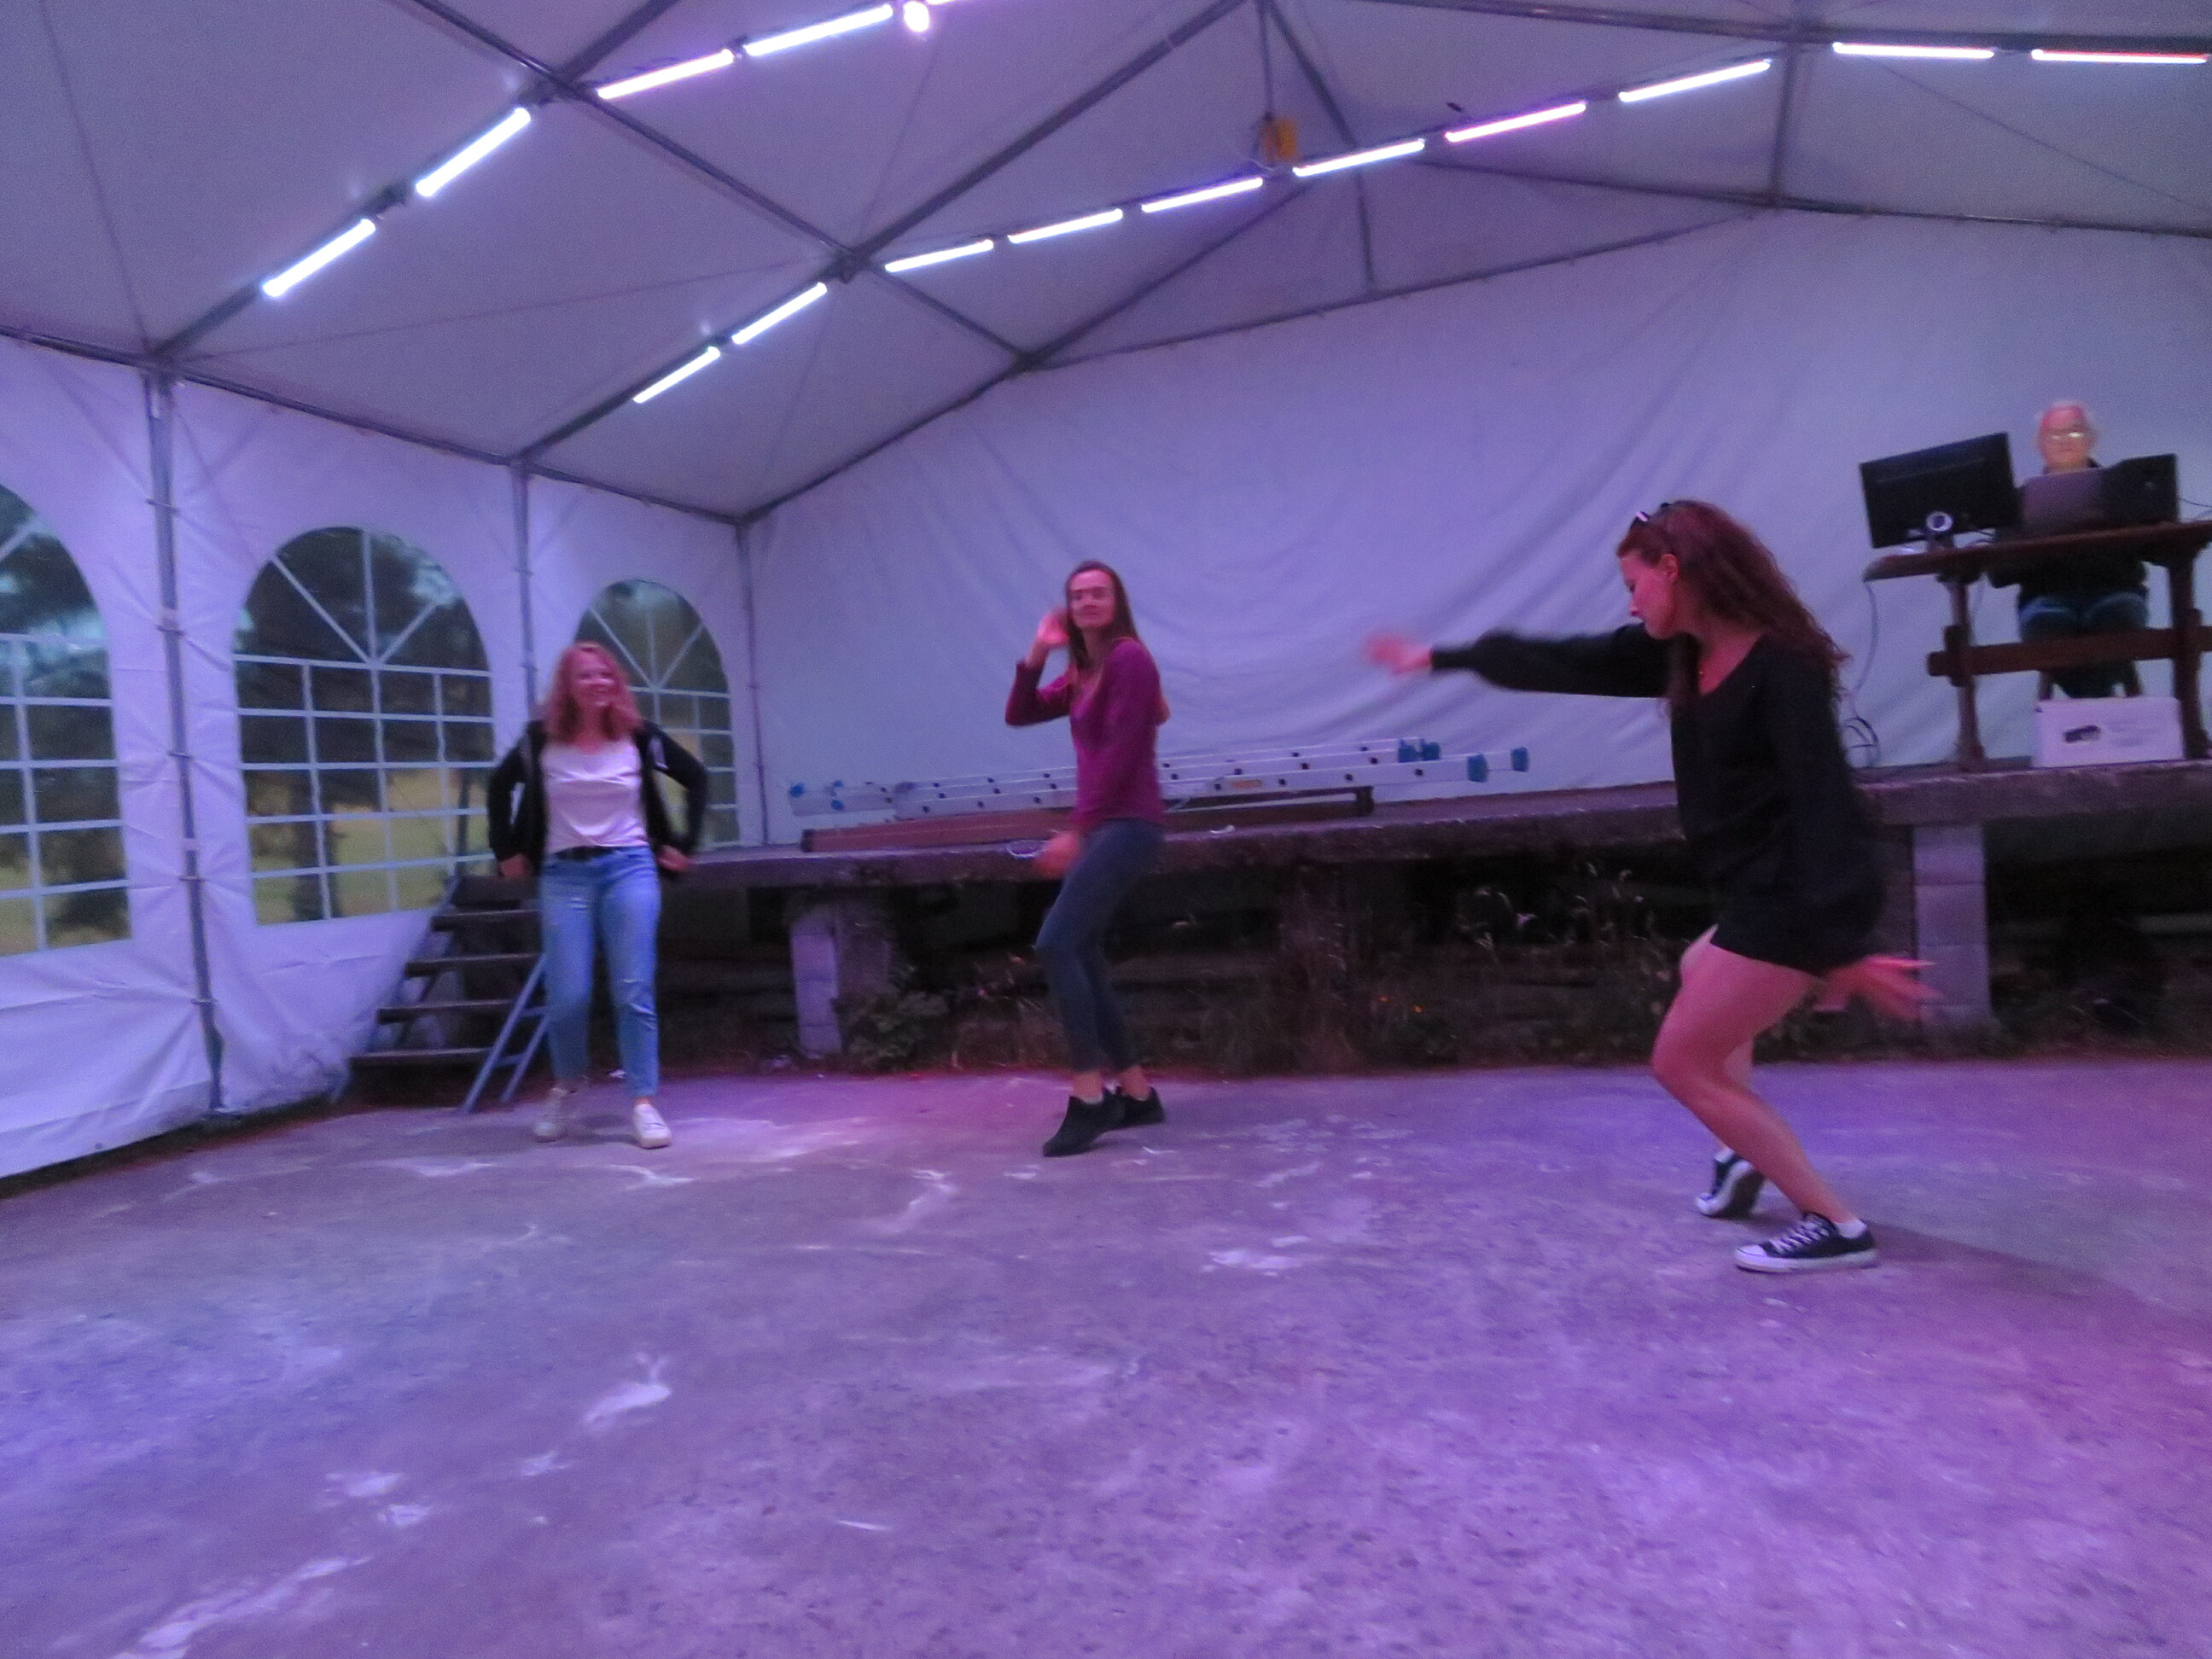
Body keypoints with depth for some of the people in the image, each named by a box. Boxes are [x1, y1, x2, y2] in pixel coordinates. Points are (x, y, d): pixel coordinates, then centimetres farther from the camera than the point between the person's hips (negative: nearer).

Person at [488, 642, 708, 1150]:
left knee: (634, 992, -4)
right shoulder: (540, 739, 0)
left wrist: (684, 844, 6)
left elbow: (696, 778, 10)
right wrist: (507, 852, 12)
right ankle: (565, 1086, 25)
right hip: (563, 874, 0)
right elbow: (499, 788, 17)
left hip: (630, 868, 0)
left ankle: (644, 1104, 1)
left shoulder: (639, 736, -1)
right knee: (567, 995, -2)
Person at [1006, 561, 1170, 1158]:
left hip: (1127, 824, -9)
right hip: (1103, 825, 9)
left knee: (1056, 944, -18)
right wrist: (1037, 653, 4)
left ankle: (1089, 1097, -15)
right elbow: (1018, 714, 18)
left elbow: (1120, 754, -16)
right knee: (1083, 960, 8)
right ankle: (1136, 1093, 15)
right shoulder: (1082, 673, 19)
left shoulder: (1129, 658, -8)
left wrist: (1075, 830, -19)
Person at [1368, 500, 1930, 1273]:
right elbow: (1564, 664, 13)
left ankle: (1834, 1224, 2)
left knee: (1682, 1061, -2)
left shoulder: (1781, 668, -19)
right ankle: (1747, 1151, 37)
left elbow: (1823, 804, -26)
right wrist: (1440, 657, 19)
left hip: (1798, 901, -10)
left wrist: (1841, 944, -32)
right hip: (1761, 894, 10)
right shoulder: (1682, 655, 6)